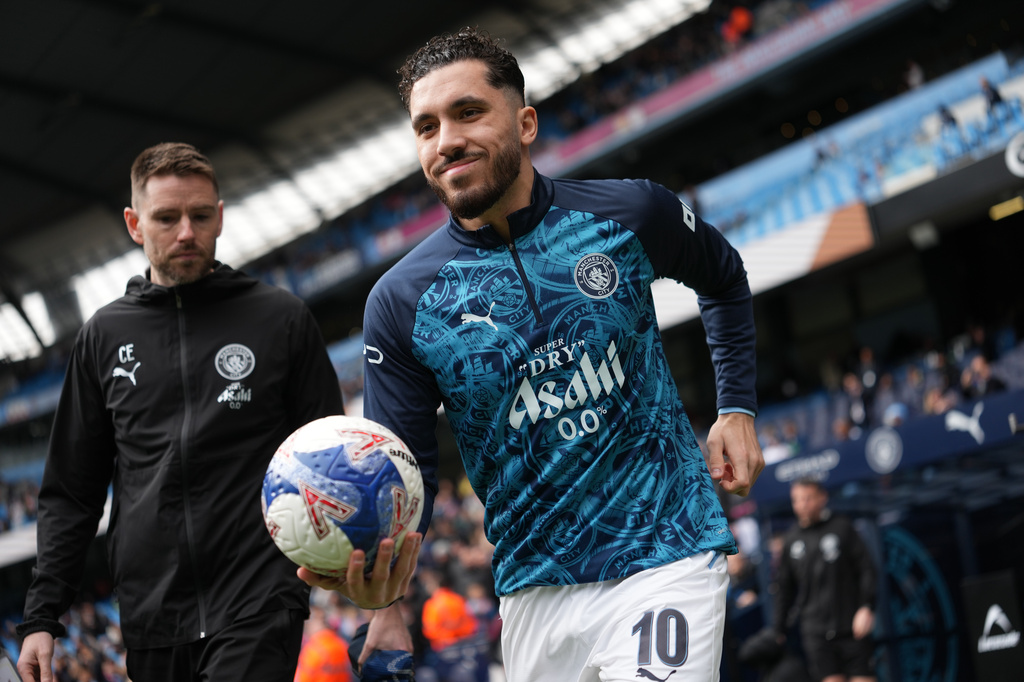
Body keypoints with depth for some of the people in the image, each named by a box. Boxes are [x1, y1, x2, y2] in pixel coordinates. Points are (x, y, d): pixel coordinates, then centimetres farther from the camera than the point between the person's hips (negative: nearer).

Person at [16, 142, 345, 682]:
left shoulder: (282, 319, 5)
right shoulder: (104, 336, 12)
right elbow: (71, 490, 15)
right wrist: (42, 615, 8)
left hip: (258, 615, -3)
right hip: (152, 618, 3)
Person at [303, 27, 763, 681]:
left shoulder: (630, 212, -4)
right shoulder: (401, 302, -5)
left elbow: (725, 280, 17)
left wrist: (738, 410, 9)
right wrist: (384, 585, -24)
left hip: (665, 558, -1)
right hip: (535, 592, 2)